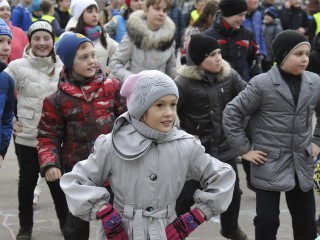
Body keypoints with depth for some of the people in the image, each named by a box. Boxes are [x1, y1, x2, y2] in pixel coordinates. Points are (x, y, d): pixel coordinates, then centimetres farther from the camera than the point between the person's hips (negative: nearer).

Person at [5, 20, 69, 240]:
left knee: (57, 180, 10)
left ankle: (65, 221, 29)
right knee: (27, 181, 9)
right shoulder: (18, 66, -7)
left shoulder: (63, 67, 1)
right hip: (27, 136, -1)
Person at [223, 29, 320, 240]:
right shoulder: (262, 84, -12)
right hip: (269, 164, -4)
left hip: (303, 164, 4)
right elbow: (231, 114, -8)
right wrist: (244, 149, -8)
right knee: (267, 221, -2)